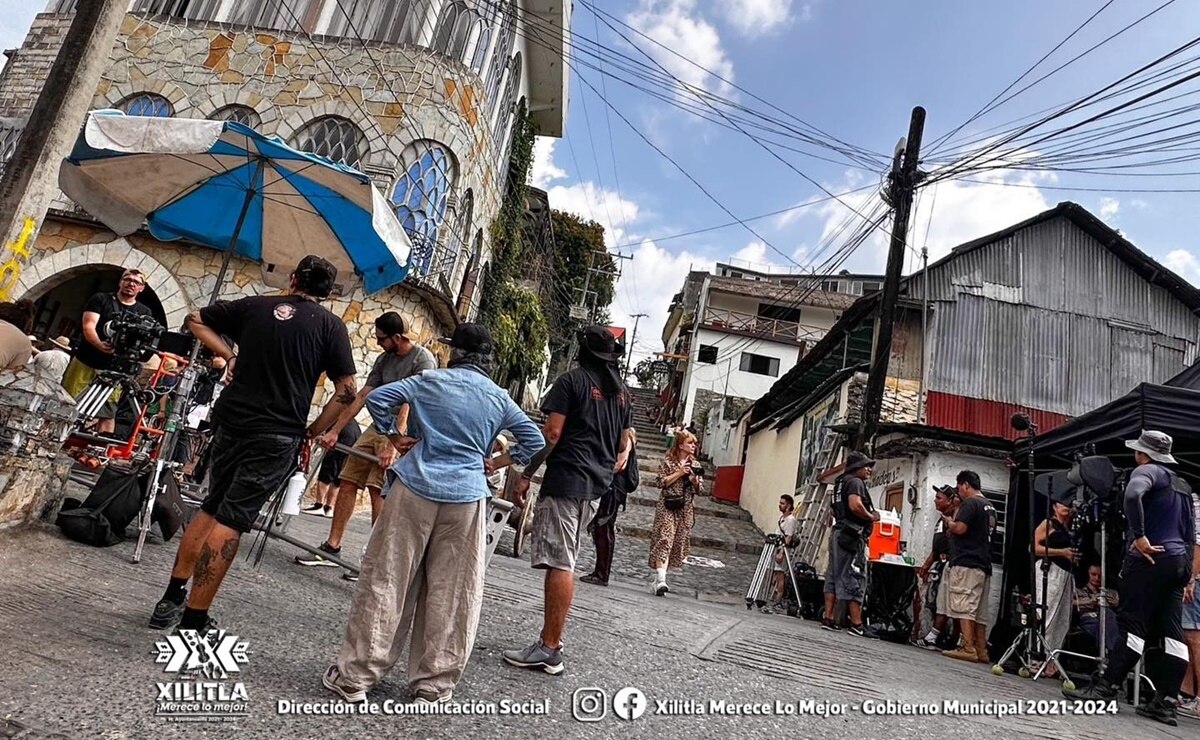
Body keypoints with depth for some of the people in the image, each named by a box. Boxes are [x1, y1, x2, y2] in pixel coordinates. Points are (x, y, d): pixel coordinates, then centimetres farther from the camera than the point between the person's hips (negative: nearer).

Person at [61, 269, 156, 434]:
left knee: (108, 414, -1)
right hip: (85, 363, -1)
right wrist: (99, 344, -29)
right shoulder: (100, 299, 4)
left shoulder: (144, 313, 10)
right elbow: (88, 326, -8)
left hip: (113, 370, 1)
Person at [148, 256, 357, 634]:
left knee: (211, 508, 20)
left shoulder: (255, 305, 9)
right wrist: (315, 431, 0)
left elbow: (196, 319, 20)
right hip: (277, 436, -4)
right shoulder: (330, 325, -1)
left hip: (231, 420, 4)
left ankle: (172, 599, 27)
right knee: (231, 521, 0)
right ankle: (194, 621, 4)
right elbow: (347, 390, -7)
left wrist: (228, 355, 16)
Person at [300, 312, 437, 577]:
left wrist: (393, 447, -26)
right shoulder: (384, 359, 11)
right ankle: (332, 548, 15)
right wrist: (334, 431, 10)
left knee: (378, 491, -14)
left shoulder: (424, 360, -13)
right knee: (348, 481, 4)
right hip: (377, 427, 8)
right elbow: (362, 396, 12)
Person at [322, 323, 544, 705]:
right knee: (451, 594, 9)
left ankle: (355, 675, 14)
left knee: (386, 582, 6)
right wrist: (496, 463, 13)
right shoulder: (499, 398, 8)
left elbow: (377, 398, 1)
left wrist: (394, 437, 11)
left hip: (416, 488, -1)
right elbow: (534, 440, 8)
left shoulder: (431, 380, 4)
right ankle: (434, 683, 18)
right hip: (466, 497, 1)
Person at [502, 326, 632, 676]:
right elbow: (625, 443, 18)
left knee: (559, 563, -7)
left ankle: (549, 649, -3)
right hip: (596, 487, 7)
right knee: (565, 562, 14)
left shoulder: (572, 381, -4)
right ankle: (551, 637, 19)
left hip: (566, 480, -7)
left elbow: (552, 432, -11)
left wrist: (526, 475, -8)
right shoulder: (621, 392, 16)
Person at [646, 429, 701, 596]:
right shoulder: (668, 461, -1)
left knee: (679, 543, 6)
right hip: (668, 507, -5)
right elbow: (661, 483, -9)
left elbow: (697, 490, 12)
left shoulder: (695, 465, 12)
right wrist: (679, 473, -13)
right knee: (664, 540, -14)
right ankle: (660, 580, -21)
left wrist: (695, 478, -8)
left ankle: (658, 576, 18)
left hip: (686, 509, 5)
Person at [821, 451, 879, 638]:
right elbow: (855, 505, -26)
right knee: (855, 579, -8)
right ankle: (857, 625, -7)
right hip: (852, 535, -10)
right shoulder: (856, 482, -9)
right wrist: (872, 517, -10)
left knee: (833, 576, 7)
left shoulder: (842, 482, 20)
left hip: (838, 532, 10)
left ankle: (828, 619, 8)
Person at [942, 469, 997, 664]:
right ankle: (981, 651, 11)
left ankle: (968, 649, -14)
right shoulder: (990, 507, 20)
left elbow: (959, 528, -19)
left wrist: (948, 521, 1)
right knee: (979, 611, 10)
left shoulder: (970, 503, -9)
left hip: (966, 563, -9)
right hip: (984, 565, 9)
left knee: (963, 607, -10)